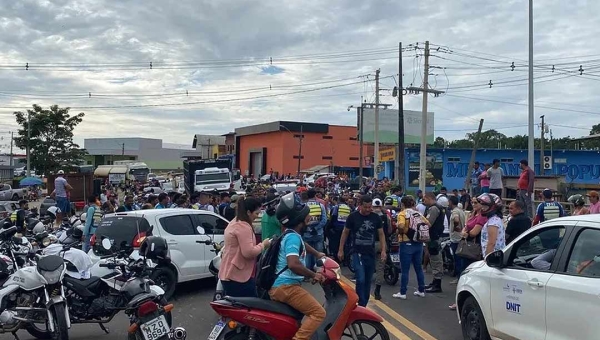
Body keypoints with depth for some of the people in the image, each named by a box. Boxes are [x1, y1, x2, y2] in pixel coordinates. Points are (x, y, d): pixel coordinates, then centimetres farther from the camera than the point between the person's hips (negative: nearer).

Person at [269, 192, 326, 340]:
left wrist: (317, 254, 41)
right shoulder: (293, 237, -18)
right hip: (286, 286, -10)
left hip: (281, 285, 10)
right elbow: (293, 264, -33)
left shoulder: (292, 234, 13)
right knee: (318, 312, -16)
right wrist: (313, 275, -21)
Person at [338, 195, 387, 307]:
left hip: (371, 254, 3)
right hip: (358, 253, -3)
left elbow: (381, 234, 8)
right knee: (361, 280, -13)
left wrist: (383, 250, -1)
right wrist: (341, 250, 4)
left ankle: (364, 305, 21)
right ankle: (361, 305, -1)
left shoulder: (376, 217, 0)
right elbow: (345, 233, 4)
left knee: (368, 281, 9)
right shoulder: (353, 217, -6)